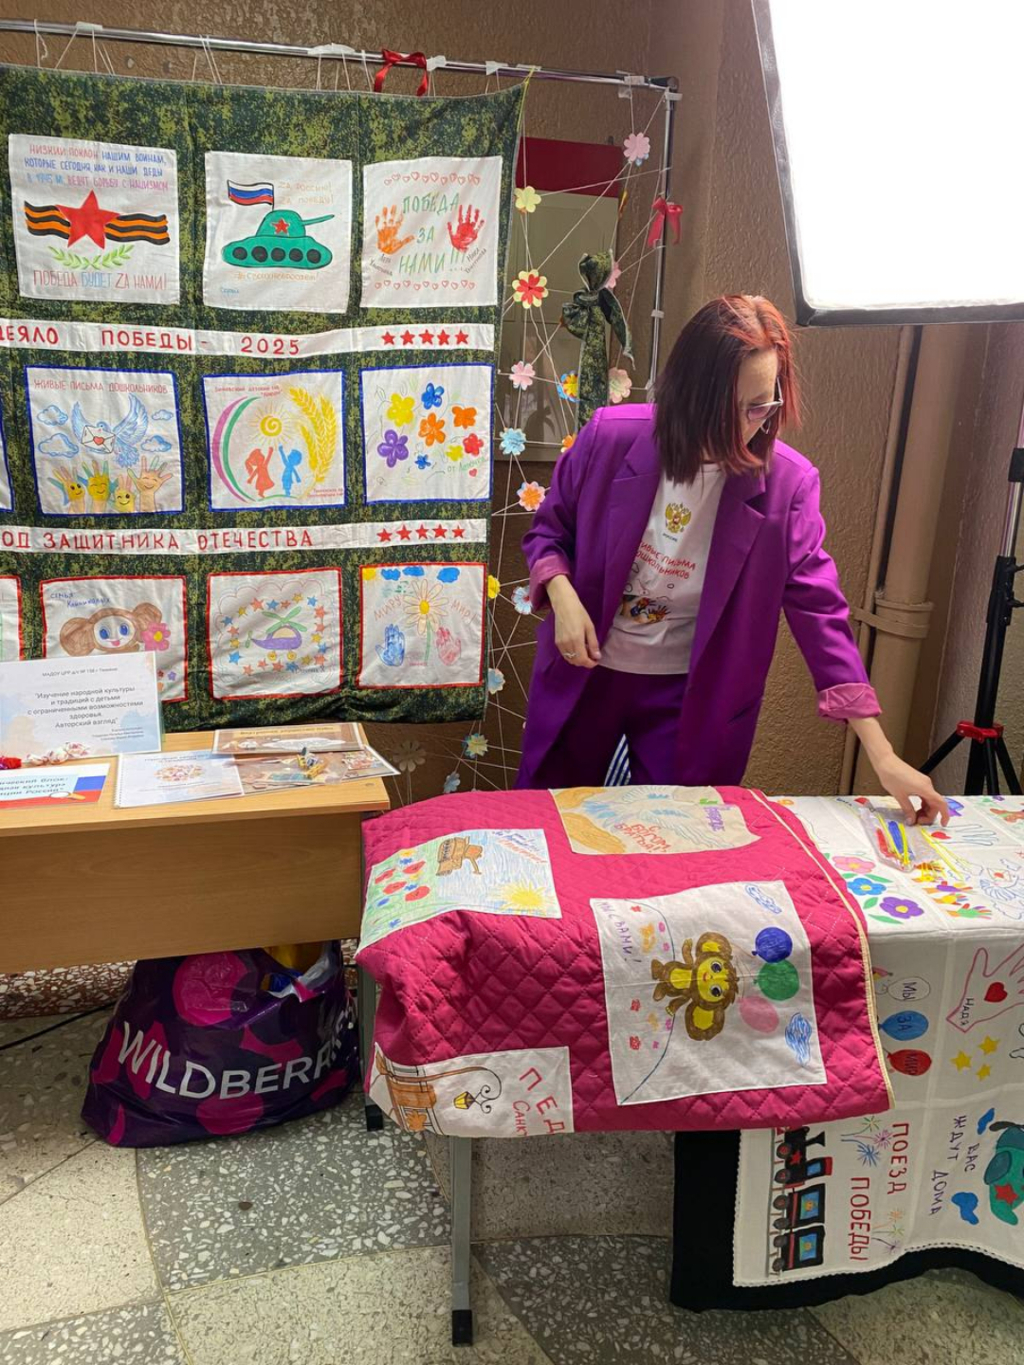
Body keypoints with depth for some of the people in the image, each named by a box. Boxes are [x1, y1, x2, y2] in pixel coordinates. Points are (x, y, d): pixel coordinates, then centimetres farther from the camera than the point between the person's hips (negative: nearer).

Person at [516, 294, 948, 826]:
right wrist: (563, 597, -22)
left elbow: (819, 610, -15)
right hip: (584, 673, 1)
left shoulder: (786, 483, -17)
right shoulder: (610, 437, -16)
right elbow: (549, 528, 0)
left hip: (691, 697, -1)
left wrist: (883, 757, -18)